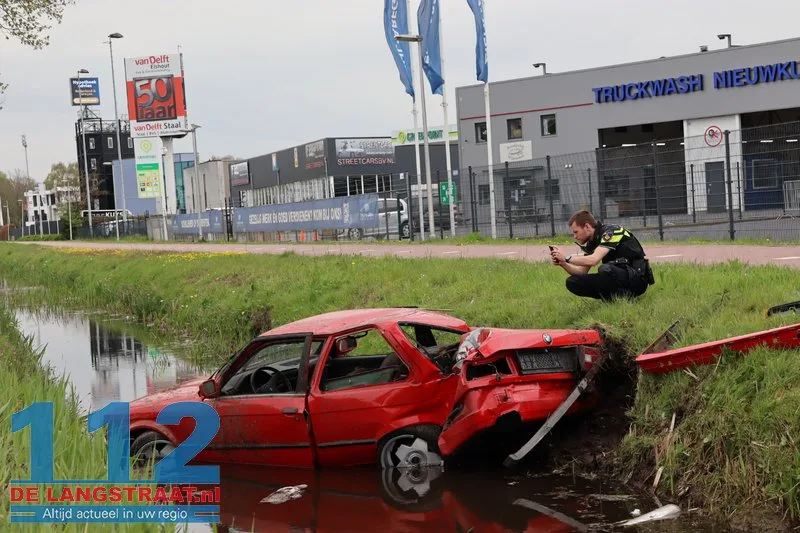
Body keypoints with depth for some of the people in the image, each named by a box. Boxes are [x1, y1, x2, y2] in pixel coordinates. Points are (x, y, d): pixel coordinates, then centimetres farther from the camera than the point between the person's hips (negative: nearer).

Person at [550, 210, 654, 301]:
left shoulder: (610, 231, -15)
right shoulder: (591, 243, 10)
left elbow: (593, 260, -28)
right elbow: (581, 271, 12)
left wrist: (567, 258, -19)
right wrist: (562, 263, -4)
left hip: (637, 276, -8)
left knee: (605, 269, -39)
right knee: (573, 282, -5)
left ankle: (623, 297, -14)